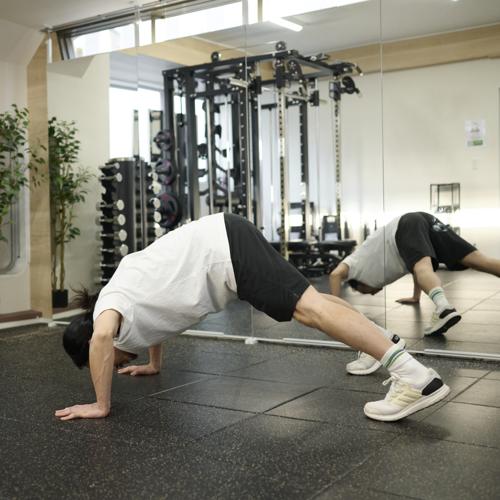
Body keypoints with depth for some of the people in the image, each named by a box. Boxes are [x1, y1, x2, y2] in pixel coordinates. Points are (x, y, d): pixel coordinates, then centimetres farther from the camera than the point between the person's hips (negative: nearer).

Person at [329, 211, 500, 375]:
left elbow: (336, 274, 3)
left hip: (406, 226, -6)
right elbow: (419, 264, 45)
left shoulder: (357, 261, 23)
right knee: (478, 260, -8)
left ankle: (444, 308, -59)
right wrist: (416, 296, 53)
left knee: (422, 267, -32)